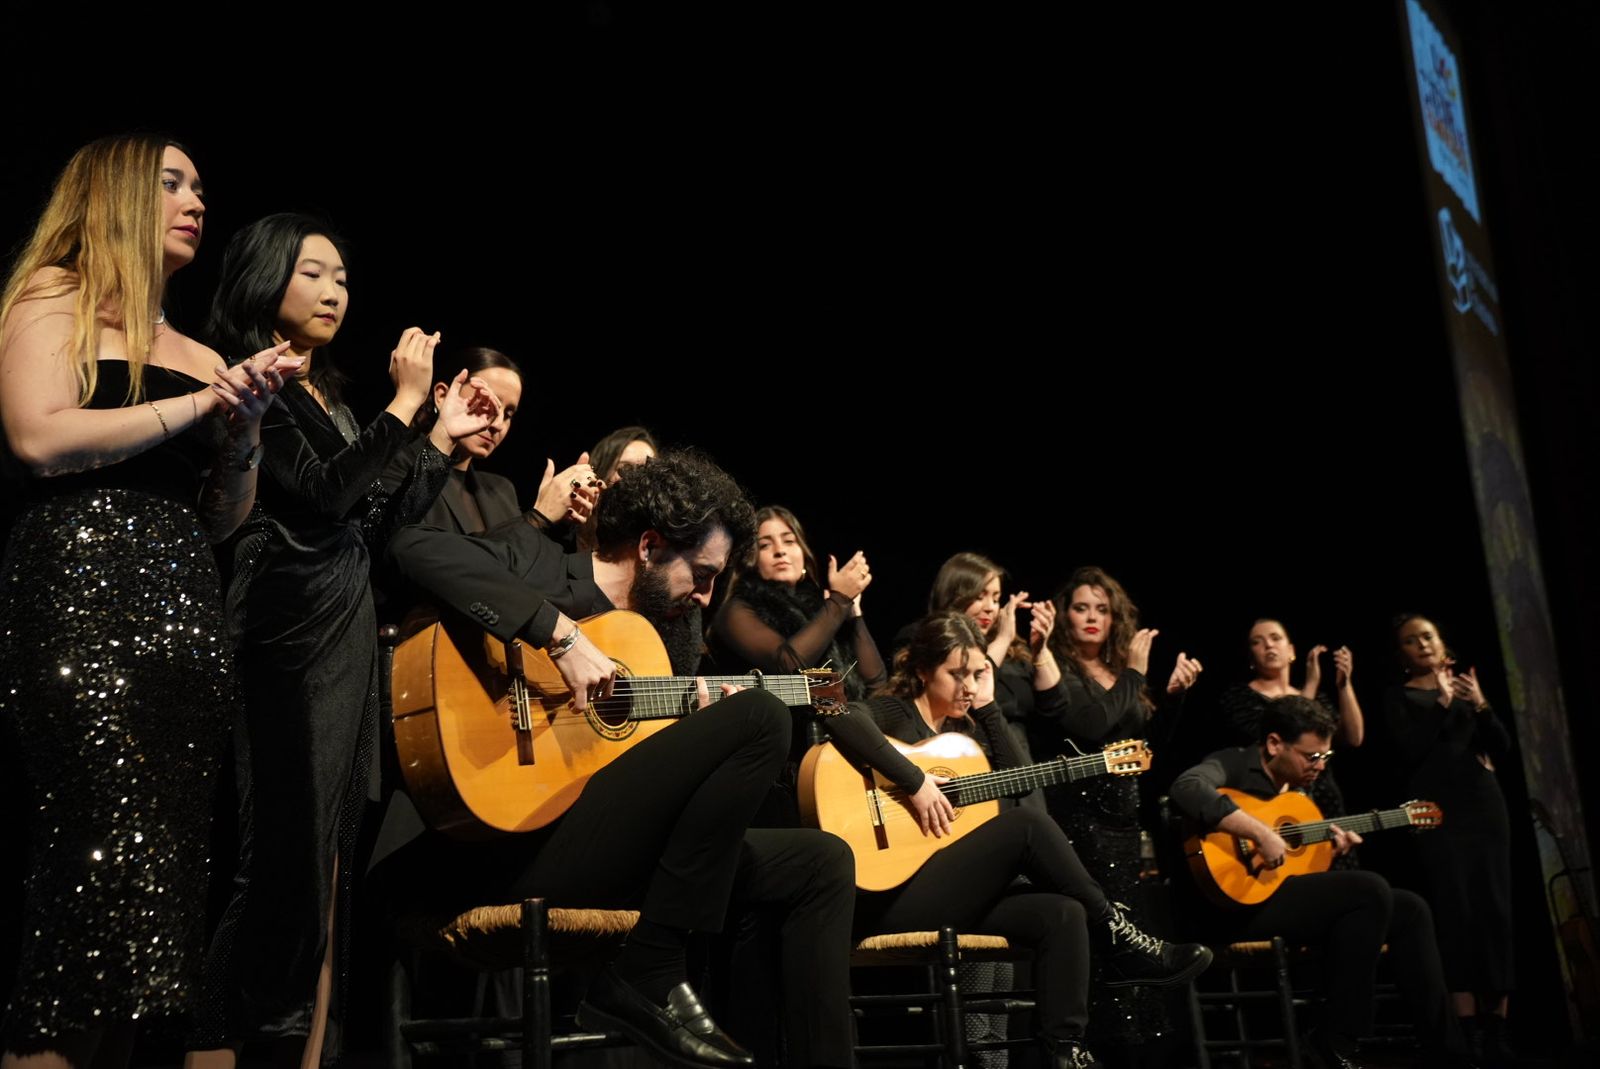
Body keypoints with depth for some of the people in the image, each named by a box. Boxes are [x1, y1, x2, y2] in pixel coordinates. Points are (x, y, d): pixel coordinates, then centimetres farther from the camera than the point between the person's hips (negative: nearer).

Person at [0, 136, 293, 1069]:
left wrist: (249, 418, 5)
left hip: (186, 613, 7)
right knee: (107, 861, -16)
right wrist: (200, 401, -8)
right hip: (83, 605, -7)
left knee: (166, 868, 1)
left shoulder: (199, 353, 23)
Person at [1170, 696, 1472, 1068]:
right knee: (1370, 890, -23)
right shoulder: (1235, 764, -9)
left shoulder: (1296, 787, 18)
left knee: (1410, 909, 6)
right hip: (1240, 904, -9)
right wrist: (1260, 832, -33)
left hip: (1283, 896, 9)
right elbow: (1186, 788, -32)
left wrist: (1328, 851, 2)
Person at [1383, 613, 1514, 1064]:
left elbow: (1503, 749, 9)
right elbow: (1410, 752, -9)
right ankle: (1469, 1032, -11)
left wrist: (1481, 705, -7)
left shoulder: (1467, 689, 17)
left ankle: (1497, 1031, -1)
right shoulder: (1399, 697, 7)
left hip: (1485, 807, 4)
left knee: (1496, 911, -2)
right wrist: (1442, 702, -10)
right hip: (1439, 812, -4)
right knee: (1456, 913, -10)